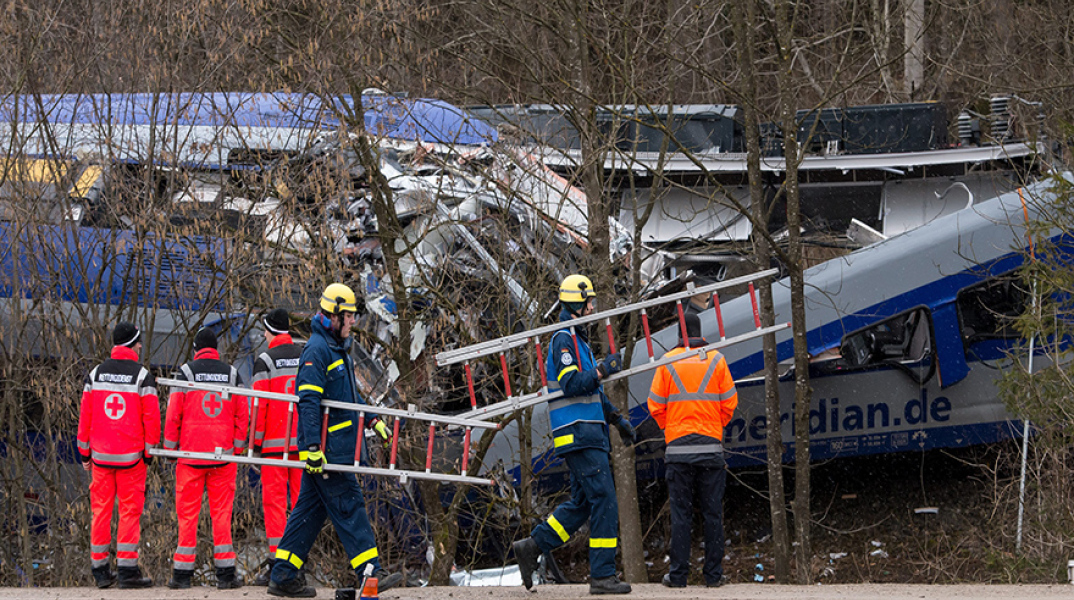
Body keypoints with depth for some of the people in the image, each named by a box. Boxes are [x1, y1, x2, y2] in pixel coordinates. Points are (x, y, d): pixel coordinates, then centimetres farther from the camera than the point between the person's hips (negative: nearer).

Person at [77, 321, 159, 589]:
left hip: (100, 454, 3)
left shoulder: (95, 374, 5)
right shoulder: (142, 376, -6)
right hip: (131, 455, -3)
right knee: (130, 510, 0)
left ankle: (100, 570, 10)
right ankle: (127, 569, -4)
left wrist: (84, 452, 13)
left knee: (101, 509, 8)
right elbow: (151, 416, -7)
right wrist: (149, 451, 3)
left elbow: (85, 414, 7)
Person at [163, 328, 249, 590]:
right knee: (222, 512, 5)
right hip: (223, 454, 2)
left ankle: (182, 573, 2)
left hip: (191, 454, -2)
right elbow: (242, 413, 4)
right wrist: (238, 447, 12)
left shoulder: (186, 372, -2)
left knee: (188, 512, 3)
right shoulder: (231, 373, 5)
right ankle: (225, 573, 2)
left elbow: (173, 413, -4)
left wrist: (170, 447, 5)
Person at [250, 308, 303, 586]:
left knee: (274, 500, -2)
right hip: (304, 442, 4)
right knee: (302, 499, 8)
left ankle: (276, 562, -9)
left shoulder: (265, 361, -6)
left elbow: (260, 404, -9)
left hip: (275, 441, -4)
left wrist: (256, 441, -3)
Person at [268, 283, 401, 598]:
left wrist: (372, 420, 30)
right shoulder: (317, 350, -14)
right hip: (325, 447, -10)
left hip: (337, 446, 10)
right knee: (348, 505, -9)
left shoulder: (339, 348, 18)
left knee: (310, 509, 9)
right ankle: (371, 572, -9)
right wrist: (312, 447, -25)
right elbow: (308, 401, -20)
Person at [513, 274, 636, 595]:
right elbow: (570, 385, -20)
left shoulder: (577, 340, 21)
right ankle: (603, 575, -10)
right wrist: (603, 370, -24)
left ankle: (531, 547, 14)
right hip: (579, 433, -10)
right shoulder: (564, 339, -10)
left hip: (588, 433, 10)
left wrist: (618, 419, 25)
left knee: (583, 503, 11)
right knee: (603, 499, -11)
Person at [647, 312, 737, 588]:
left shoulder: (668, 361, 0)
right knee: (713, 513, 5)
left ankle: (678, 574, 0)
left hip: (678, 447, 0)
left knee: (680, 513, 2)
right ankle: (713, 574, 4)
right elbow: (729, 402, 3)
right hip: (711, 446, 0)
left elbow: (656, 405, 1)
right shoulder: (716, 359, 1)